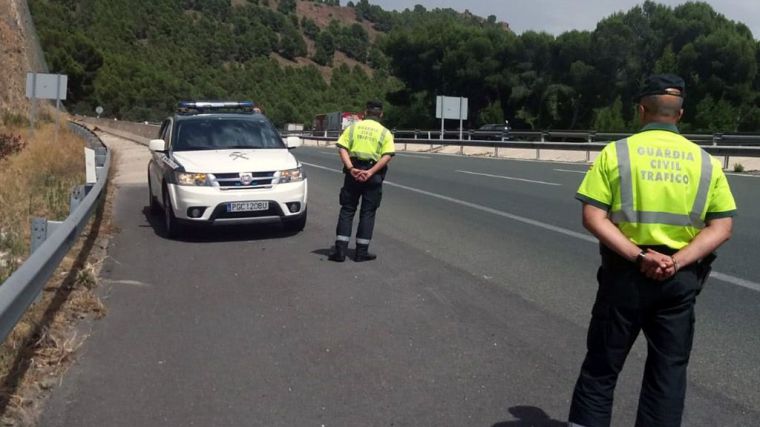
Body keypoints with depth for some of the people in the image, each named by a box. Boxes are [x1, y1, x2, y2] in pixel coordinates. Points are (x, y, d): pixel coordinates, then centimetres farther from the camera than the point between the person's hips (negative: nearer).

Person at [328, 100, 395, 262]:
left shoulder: (353, 127, 7)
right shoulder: (385, 132, 3)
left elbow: (342, 148, -5)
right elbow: (387, 156, -11)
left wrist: (351, 168, -14)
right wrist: (370, 172, -16)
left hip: (353, 173, 1)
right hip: (373, 176, -1)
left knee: (347, 210, 9)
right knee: (367, 213, 7)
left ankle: (340, 250, 4)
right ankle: (361, 252, 9)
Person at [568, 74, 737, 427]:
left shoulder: (616, 152, -5)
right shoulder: (705, 161, 3)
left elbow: (594, 218, -14)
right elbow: (721, 227, -3)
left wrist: (638, 256, -17)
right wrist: (677, 262, -12)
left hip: (625, 273, -2)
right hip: (680, 279, 2)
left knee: (601, 367, 11)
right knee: (668, 371, 14)